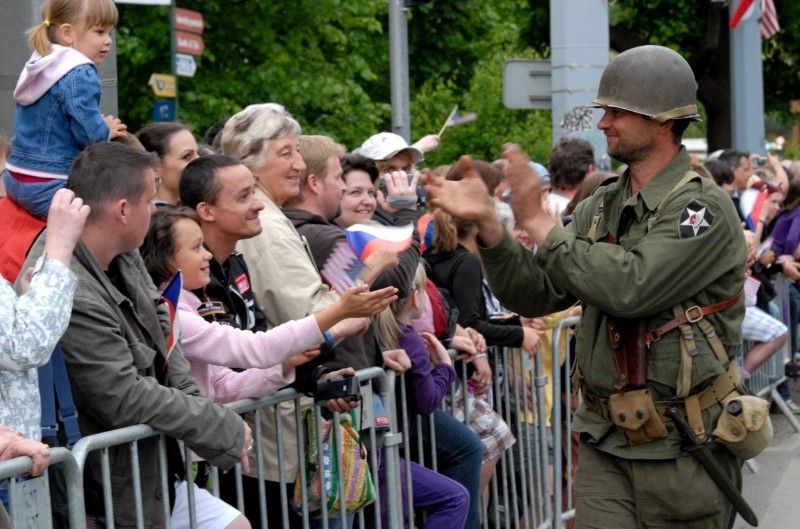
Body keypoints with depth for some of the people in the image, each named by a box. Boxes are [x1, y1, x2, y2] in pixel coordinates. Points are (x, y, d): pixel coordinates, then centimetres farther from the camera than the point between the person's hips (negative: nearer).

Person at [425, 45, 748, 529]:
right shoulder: (602, 207, 9)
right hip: (606, 439, 6)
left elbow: (630, 288, -27)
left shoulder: (704, 207, -13)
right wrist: (487, 223, -7)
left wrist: (542, 224, -18)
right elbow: (535, 295, 7)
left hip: (681, 447, -6)